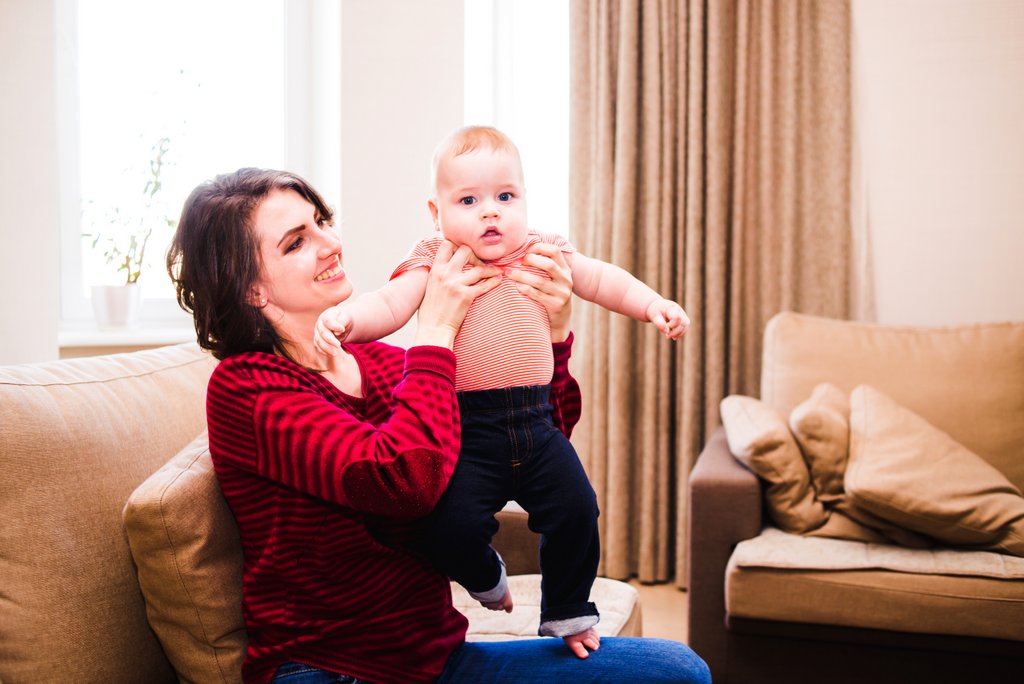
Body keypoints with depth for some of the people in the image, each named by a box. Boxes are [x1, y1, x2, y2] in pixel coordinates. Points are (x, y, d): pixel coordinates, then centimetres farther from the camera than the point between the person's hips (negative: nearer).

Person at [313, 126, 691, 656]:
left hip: (535, 422, 3)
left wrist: (654, 304, 7)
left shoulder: (542, 254, 9)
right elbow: (389, 304, -11)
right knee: (455, 527, -16)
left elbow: (603, 280, 18)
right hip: (467, 429, -3)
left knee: (576, 509, -6)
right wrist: (345, 317, -30)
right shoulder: (433, 264, 0)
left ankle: (566, 612, 22)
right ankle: (486, 577, 24)